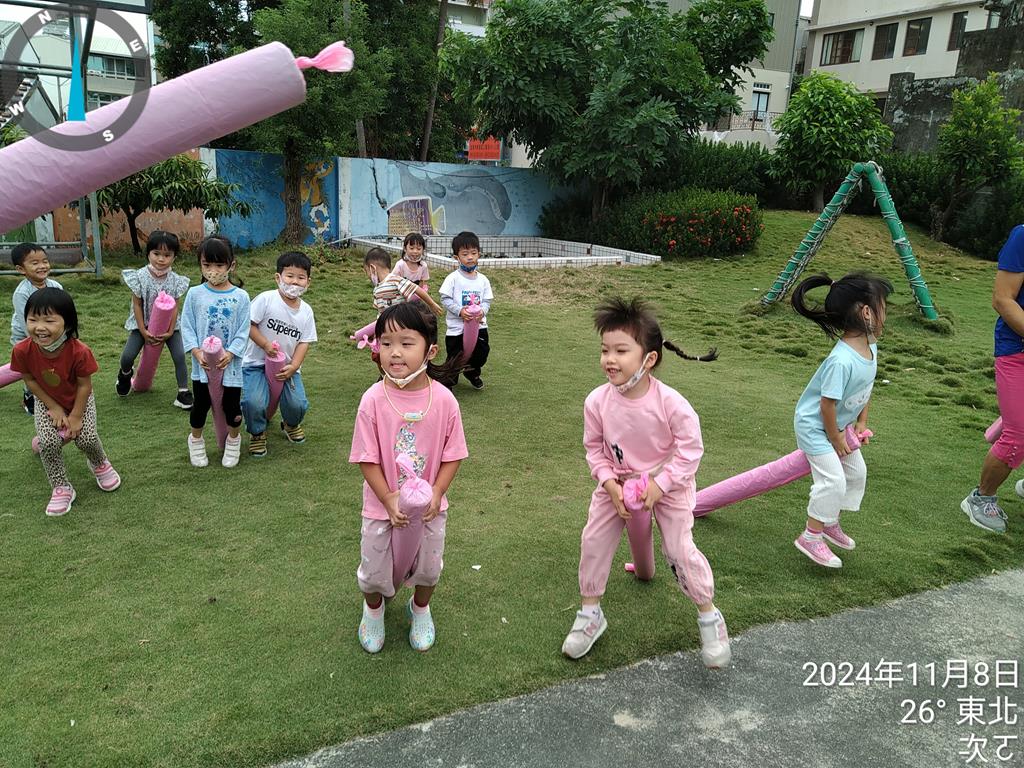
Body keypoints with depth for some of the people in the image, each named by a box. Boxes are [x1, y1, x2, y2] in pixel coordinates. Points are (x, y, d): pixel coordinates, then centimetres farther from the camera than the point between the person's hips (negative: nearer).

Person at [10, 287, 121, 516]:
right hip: (47, 401, 2)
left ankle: (100, 464, 27)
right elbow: (30, 380, -12)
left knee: (87, 438, -10)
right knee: (49, 442, -14)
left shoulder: (79, 352, -35)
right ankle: (61, 488, 7)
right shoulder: (23, 351, -29)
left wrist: (76, 416, -17)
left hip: (79, 399, -2)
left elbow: (84, 385, -21)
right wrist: (54, 408, -13)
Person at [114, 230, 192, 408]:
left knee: (180, 355, -13)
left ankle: (183, 393, -1)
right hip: (143, 324, 0)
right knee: (127, 355, -7)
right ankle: (125, 373, 31)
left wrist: (170, 331, -15)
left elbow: (176, 306, -8)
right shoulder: (141, 276, -15)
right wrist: (143, 331, -14)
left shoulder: (175, 280, -11)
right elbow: (137, 304, -10)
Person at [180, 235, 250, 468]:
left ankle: (233, 440, 34)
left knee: (231, 406, 8)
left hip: (230, 363, -1)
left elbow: (243, 331, -6)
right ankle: (196, 440, 35)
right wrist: (197, 352, -13)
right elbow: (186, 327, -1)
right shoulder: (195, 294, -2)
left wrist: (230, 353, -17)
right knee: (201, 404, 10)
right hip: (202, 363, 1)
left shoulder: (240, 296, -5)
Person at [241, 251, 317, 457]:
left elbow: (304, 342, 1)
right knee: (254, 402, -24)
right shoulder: (266, 299, -12)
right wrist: (266, 344, -22)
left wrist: (293, 366, -13)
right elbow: (249, 324, -11)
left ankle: (290, 424, 27)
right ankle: (257, 433, 10)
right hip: (256, 362, -3)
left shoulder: (306, 311, 1)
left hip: (287, 365, 3)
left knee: (298, 405, -12)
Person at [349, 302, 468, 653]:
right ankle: (373, 609, 51)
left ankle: (421, 609, 53)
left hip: (429, 505, 1)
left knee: (429, 566, 22)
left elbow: (452, 455, -8)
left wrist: (436, 493, -19)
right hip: (382, 505, -1)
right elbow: (367, 458, -15)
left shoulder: (444, 400, -17)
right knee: (374, 569, 18)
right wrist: (389, 500, -20)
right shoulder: (373, 400, -20)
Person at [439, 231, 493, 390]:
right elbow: (445, 299, -11)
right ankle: (448, 382, 28)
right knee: (455, 358, 4)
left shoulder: (483, 279, 2)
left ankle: (473, 374, 45)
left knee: (481, 354, 14)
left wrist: (482, 311, -19)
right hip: (456, 327, -4)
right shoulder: (453, 278, -9)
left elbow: (487, 300, 2)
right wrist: (460, 311, -24)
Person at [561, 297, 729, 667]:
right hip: (617, 482, 3)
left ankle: (709, 616, 25)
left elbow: (690, 450, -19)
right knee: (593, 539, 3)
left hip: (668, 483, -3)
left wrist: (658, 486, -23)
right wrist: (611, 485, -18)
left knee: (680, 549, -1)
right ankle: (590, 613, 24)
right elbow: (594, 448, -6)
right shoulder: (597, 401, -21)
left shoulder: (670, 403, -30)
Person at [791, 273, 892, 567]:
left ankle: (830, 523, 33)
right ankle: (811, 537, 4)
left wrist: (861, 423, 7)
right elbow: (827, 404, -29)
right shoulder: (842, 361, -36)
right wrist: (835, 438, -16)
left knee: (857, 472, 17)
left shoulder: (870, 345, -7)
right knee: (833, 480, -12)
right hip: (814, 425, -10)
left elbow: (866, 388, 8)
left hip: (839, 424, 10)